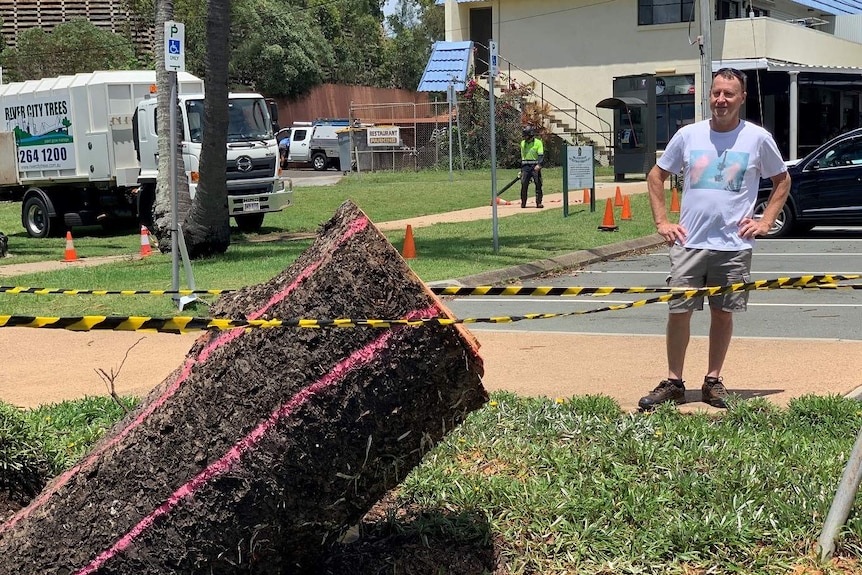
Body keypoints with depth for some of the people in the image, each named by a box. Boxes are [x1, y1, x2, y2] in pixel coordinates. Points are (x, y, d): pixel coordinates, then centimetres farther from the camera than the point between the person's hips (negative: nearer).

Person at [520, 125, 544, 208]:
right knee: (524, 185, -5)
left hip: (535, 167, -4)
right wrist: (521, 169, 18)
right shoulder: (522, 143, 15)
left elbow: (541, 155, -9)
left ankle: (539, 202, 3)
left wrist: (538, 165, -25)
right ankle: (523, 203, 2)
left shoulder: (538, 142, -2)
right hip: (525, 167, 4)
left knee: (538, 185, -3)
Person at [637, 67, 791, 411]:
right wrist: (661, 221, 5)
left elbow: (782, 180, 13)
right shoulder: (688, 135, 3)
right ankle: (673, 383, 10)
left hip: (734, 245, -1)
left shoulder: (758, 138, 0)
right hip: (689, 243, 1)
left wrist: (766, 221, 3)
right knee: (678, 311, -1)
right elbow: (656, 176, 14)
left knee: (722, 313, 7)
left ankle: (713, 381, 20)